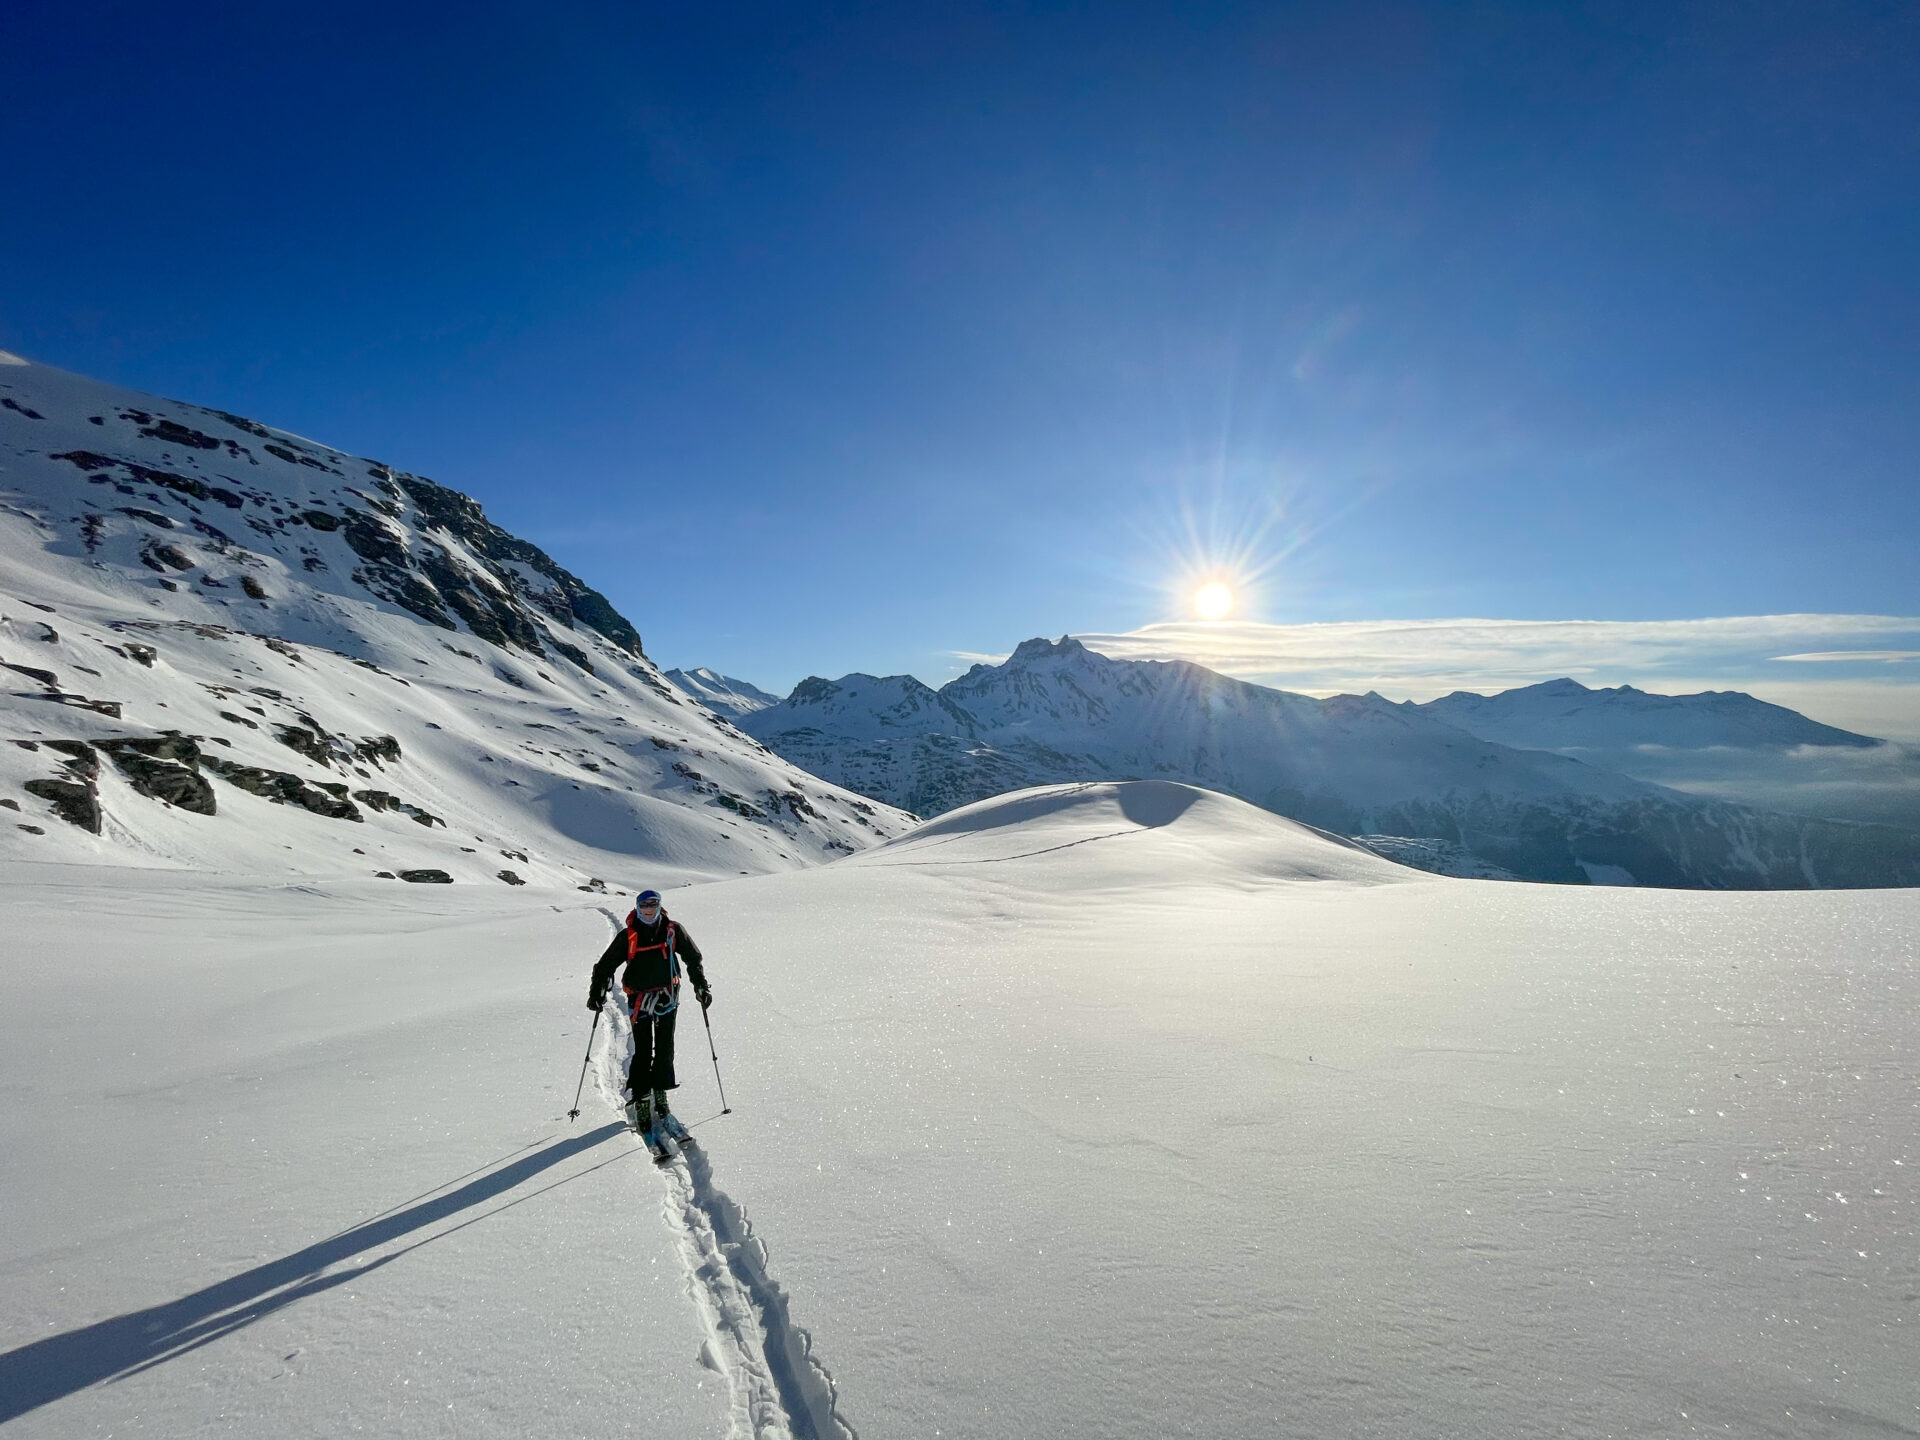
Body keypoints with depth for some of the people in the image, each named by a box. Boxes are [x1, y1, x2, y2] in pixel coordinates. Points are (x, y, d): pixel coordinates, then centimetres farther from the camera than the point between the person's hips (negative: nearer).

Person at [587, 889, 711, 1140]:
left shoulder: (673, 930, -3)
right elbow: (605, 965, 3)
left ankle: (659, 1099, 17)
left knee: (664, 1051, 6)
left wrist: (701, 986, 2)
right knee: (642, 1053, -3)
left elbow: (693, 957, 7)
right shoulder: (628, 937, -5)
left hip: (667, 998, 2)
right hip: (639, 1000, -2)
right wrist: (597, 992, -5)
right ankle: (640, 1103, 6)